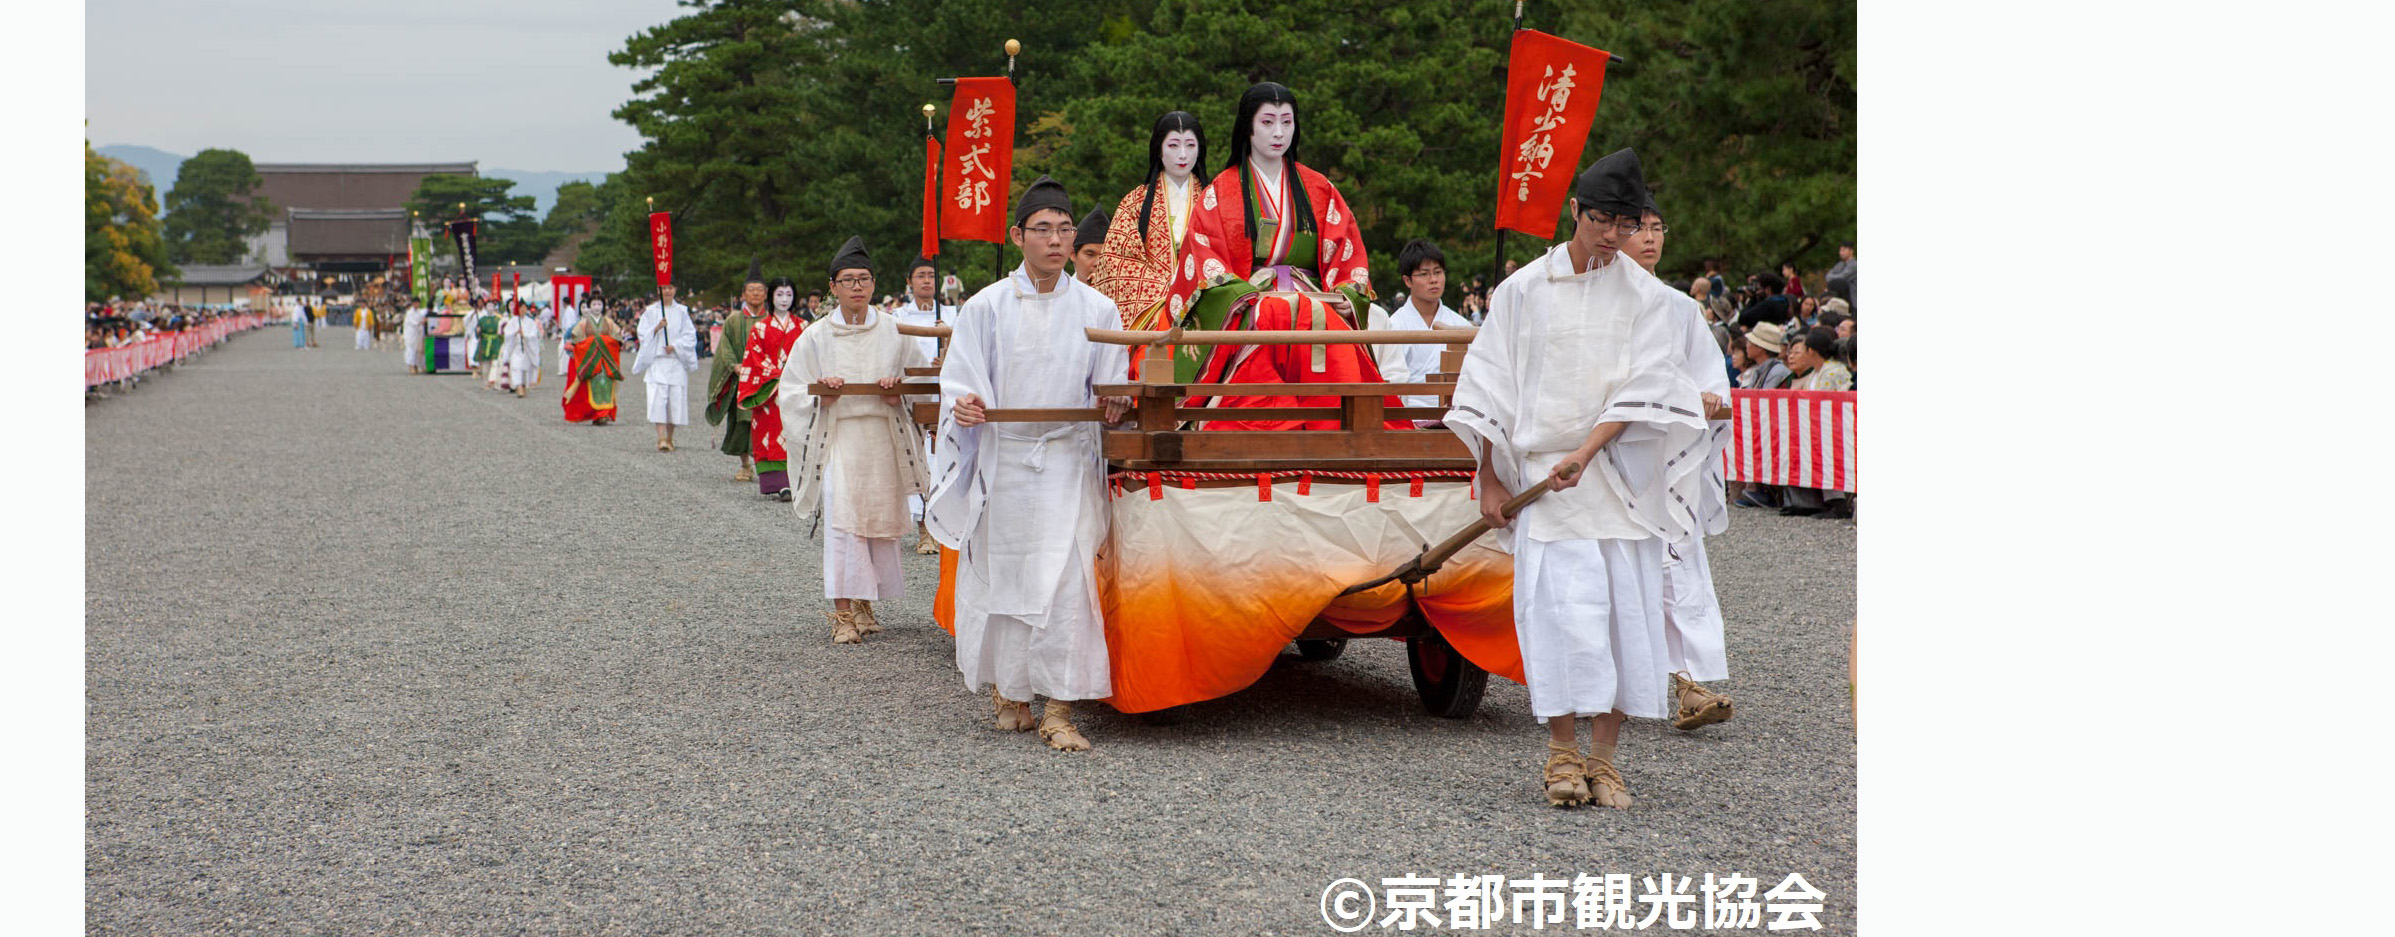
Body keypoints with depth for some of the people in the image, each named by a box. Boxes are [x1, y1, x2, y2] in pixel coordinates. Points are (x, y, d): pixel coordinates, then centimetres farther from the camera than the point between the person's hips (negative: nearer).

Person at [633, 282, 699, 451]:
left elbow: (690, 335, 5)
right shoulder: (650, 311, 8)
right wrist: (657, 328, -15)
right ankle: (661, 439, -21)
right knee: (658, 398, -15)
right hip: (657, 360, -1)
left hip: (677, 362, 1)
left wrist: (675, 346, -10)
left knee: (676, 399, -1)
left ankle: (669, 439, 12)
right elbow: (642, 333, 2)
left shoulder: (682, 311, 9)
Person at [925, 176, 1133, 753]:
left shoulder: (1096, 310, 6)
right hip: (1002, 462, 0)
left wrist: (1115, 406, -12)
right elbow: (959, 386, 2)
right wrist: (963, 408, -20)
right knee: (1001, 573, 5)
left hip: (1068, 464, 0)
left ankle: (1058, 712, -8)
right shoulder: (986, 308, 2)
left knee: (1066, 581, -10)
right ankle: (1006, 691, 23)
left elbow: (1109, 390, 10)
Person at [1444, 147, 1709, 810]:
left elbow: (1641, 391, -6)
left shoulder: (1647, 297, 3)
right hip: (1543, 471, -1)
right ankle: (1562, 753, 0)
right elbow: (1492, 385, 5)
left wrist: (1584, 454, -19)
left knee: (1625, 609, -2)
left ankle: (1603, 756, 7)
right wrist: (1489, 480, 2)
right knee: (1561, 606, -10)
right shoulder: (1523, 290, 2)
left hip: (1622, 475, 1)